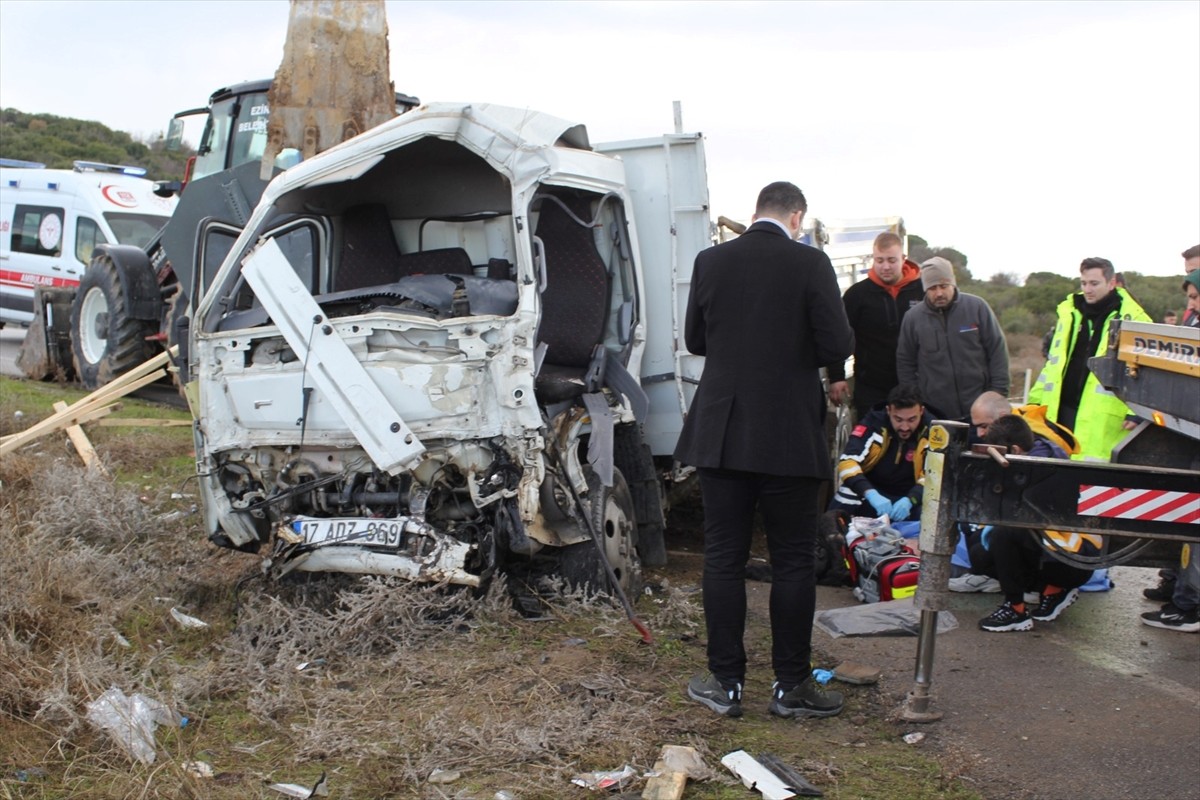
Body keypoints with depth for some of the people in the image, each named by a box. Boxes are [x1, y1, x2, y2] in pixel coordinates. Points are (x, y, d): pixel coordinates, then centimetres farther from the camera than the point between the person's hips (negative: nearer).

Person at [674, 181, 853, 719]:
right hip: (790, 436, -2)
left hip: (721, 433, 3)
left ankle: (726, 683, 14)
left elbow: (694, 340, 9)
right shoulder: (810, 264, -9)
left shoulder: (711, 261, 0)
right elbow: (837, 346, -11)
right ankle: (791, 685, 14)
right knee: (793, 562, 8)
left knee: (723, 559, 8)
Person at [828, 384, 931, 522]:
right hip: (869, 491, -1)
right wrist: (871, 494, -41)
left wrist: (909, 500, -38)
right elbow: (848, 461, -24)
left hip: (909, 496, 1)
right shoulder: (873, 423, -17)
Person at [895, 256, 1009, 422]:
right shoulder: (912, 318, 0)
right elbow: (905, 364, 7)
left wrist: (998, 393, -3)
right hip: (934, 414, 0)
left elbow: (998, 350, 2)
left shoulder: (977, 307, -2)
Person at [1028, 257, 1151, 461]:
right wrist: (1036, 400, 17)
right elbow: (1053, 362, 22)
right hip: (1061, 412, 6)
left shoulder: (1133, 319, -1)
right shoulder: (1069, 313, 16)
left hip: (1101, 420, -5)